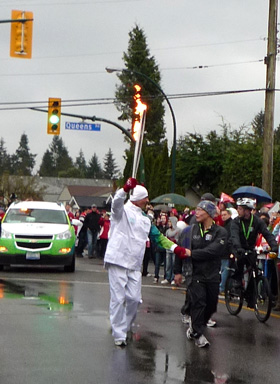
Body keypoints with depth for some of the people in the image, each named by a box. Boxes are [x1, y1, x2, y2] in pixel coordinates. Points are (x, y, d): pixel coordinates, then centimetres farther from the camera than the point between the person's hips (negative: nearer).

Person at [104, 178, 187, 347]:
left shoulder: (145, 219, 19)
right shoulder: (123, 211, -3)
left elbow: (158, 236, 24)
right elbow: (117, 202, -26)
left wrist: (175, 248, 12)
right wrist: (126, 188, -46)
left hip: (135, 265, 6)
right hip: (118, 261, -6)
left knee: (134, 298, 3)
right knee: (118, 298, -3)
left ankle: (125, 326, 26)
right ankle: (119, 334, 4)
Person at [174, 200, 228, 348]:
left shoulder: (220, 232, -2)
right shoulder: (192, 230, 5)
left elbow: (213, 251, -17)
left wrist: (192, 253, -19)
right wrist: (179, 271, 2)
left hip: (212, 275, 1)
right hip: (195, 273, -1)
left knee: (211, 304, 8)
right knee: (198, 302, -12)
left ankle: (195, 327, 29)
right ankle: (198, 334, -3)